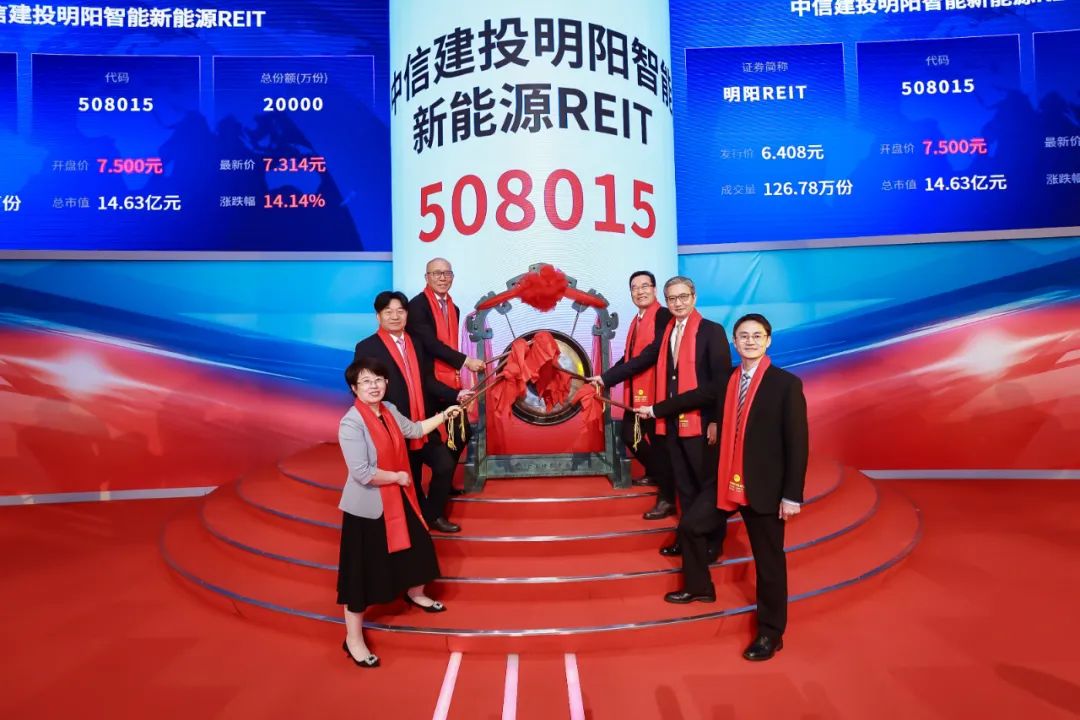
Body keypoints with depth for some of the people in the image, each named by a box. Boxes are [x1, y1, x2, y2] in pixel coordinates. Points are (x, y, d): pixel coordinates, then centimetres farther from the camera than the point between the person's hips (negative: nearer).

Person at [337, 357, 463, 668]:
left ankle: (415, 594, 54)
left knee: (414, 547, 24)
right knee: (363, 571, 1)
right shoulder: (351, 423, -25)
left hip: (397, 498, 8)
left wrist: (443, 415, 15)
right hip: (367, 507, -8)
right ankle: (353, 639, 17)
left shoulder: (389, 410, 0)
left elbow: (414, 430, 20)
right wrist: (398, 476, -17)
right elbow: (362, 474, -29)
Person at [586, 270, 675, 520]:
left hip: (655, 390, -9)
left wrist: (607, 378, -22)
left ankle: (667, 498, 15)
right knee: (629, 434, 18)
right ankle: (655, 473, 43)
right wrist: (606, 377, -1)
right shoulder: (637, 320, 14)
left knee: (657, 440, 1)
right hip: (635, 391, 9)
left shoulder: (663, 316, -15)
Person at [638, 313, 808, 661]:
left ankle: (771, 632, 22)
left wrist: (792, 494, -15)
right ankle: (699, 588, 38)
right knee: (690, 525, 14)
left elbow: (798, 442, -13)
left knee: (768, 559, 5)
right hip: (726, 481, 6)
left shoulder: (786, 384, -12)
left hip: (764, 485, -6)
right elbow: (695, 397, 23)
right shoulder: (726, 381, 5)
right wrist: (655, 410, 34)